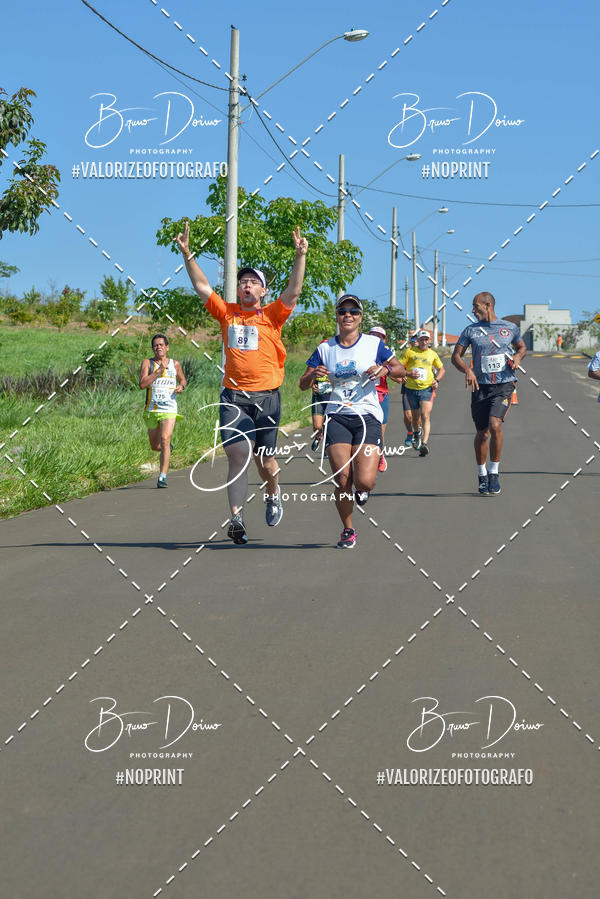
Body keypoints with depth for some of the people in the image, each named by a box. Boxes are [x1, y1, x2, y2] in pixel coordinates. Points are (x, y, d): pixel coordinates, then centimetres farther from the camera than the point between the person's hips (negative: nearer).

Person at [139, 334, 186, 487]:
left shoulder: (175, 364, 9)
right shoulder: (147, 363, 2)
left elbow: (182, 379, 26)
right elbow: (142, 384, -12)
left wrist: (181, 386, 2)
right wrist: (159, 370, -17)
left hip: (169, 410, -1)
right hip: (151, 410, 1)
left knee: (165, 440, -20)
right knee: (155, 446, 12)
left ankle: (162, 477, -19)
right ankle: (167, 448, 48)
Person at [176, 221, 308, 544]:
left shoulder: (272, 316, 4)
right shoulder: (227, 313, 9)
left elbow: (294, 290, -8)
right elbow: (202, 287, 6)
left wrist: (300, 256, -18)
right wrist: (187, 254, -3)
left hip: (267, 397, 0)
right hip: (234, 397, 0)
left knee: (264, 460, 8)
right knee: (238, 456, -13)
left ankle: (273, 494, 40)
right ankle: (236, 519, -18)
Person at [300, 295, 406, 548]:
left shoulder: (373, 344, 4)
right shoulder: (325, 349, 8)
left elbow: (401, 370, 10)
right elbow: (303, 384, 10)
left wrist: (385, 369, -11)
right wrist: (314, 375, -13)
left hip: (367, 416, -1)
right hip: (337, 417, 1)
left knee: (364, 481, -15)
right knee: (342, 481, -7)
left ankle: (363, 490, 24)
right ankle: (348, 530, 15)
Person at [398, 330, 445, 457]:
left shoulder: (433, 354, 8)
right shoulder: (409, 352, -1)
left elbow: (442, 369, 23)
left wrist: (437, 380, 4)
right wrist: (408, 374, -21)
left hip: (427, 389, 0)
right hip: (411, 389, 0)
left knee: (425, 416, -17)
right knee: (415, 417, 12)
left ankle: (424, 444, -25)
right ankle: (416, 433, 46)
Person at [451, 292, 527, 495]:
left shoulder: (510, 328, 7)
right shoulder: (471, 330, 7)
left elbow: (521, 346, 24)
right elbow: (456, 356, 7)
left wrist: (518, 356, 1)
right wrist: (467, 370, -13)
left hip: (504, 385, -2)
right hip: (480, 386, 2)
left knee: (495, 425, -22)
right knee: (482, 433, 4)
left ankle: (494, 473, -9)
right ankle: (481, 475, 24)